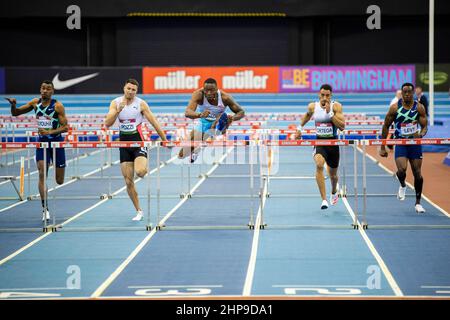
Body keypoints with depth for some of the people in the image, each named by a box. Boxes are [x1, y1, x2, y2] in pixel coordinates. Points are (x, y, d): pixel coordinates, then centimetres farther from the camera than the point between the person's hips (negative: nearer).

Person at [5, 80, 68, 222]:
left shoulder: (57, 106, -10)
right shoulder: (35, 103, 1)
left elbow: (65, 127, -13)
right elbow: (15, 113, 8)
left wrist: (49, 132, -26)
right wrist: (13, 105, -14)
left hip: (56, 142, -2)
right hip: (42, 142, 2)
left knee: (59, 181, 3)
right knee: (42, 175, -13)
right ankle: (45, 209, -12)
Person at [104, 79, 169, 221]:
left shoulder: (141, 103, -4)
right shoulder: (115, 103, 2)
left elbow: (154, 122, -2)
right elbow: (107, 124, -7)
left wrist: (165, 140, -3)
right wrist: (118, 110, -20)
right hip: (124, 142, 3)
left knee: (139, 172, -28)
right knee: (128, 182, 1)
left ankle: (145, 167, 11)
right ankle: (139, 211, 12)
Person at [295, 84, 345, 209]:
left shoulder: (336, 106, -10)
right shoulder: (313, 107, -3)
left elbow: (342, 126, -19)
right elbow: (308, 115, 22)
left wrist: (330, 113, -24)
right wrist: (300, 128, 25)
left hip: (333, 142, 0)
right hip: (319, 142, 0)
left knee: (333, 174, 16)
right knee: (319, 165, -30)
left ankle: (334, 192, 53)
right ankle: (324, 199, -32)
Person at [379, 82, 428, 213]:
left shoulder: (419, 107, -3)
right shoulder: (395, 108, -5)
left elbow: (425, 127, -1)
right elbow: (386, 126, 2)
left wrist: (421, 134, -26)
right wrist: (382, 147, 2)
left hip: (415, 143, 1)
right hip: (400, 143, -1)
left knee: (418, 174, 3)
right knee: (402, 169, -22)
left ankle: (418, 203, 18)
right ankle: (402, 185, 13)